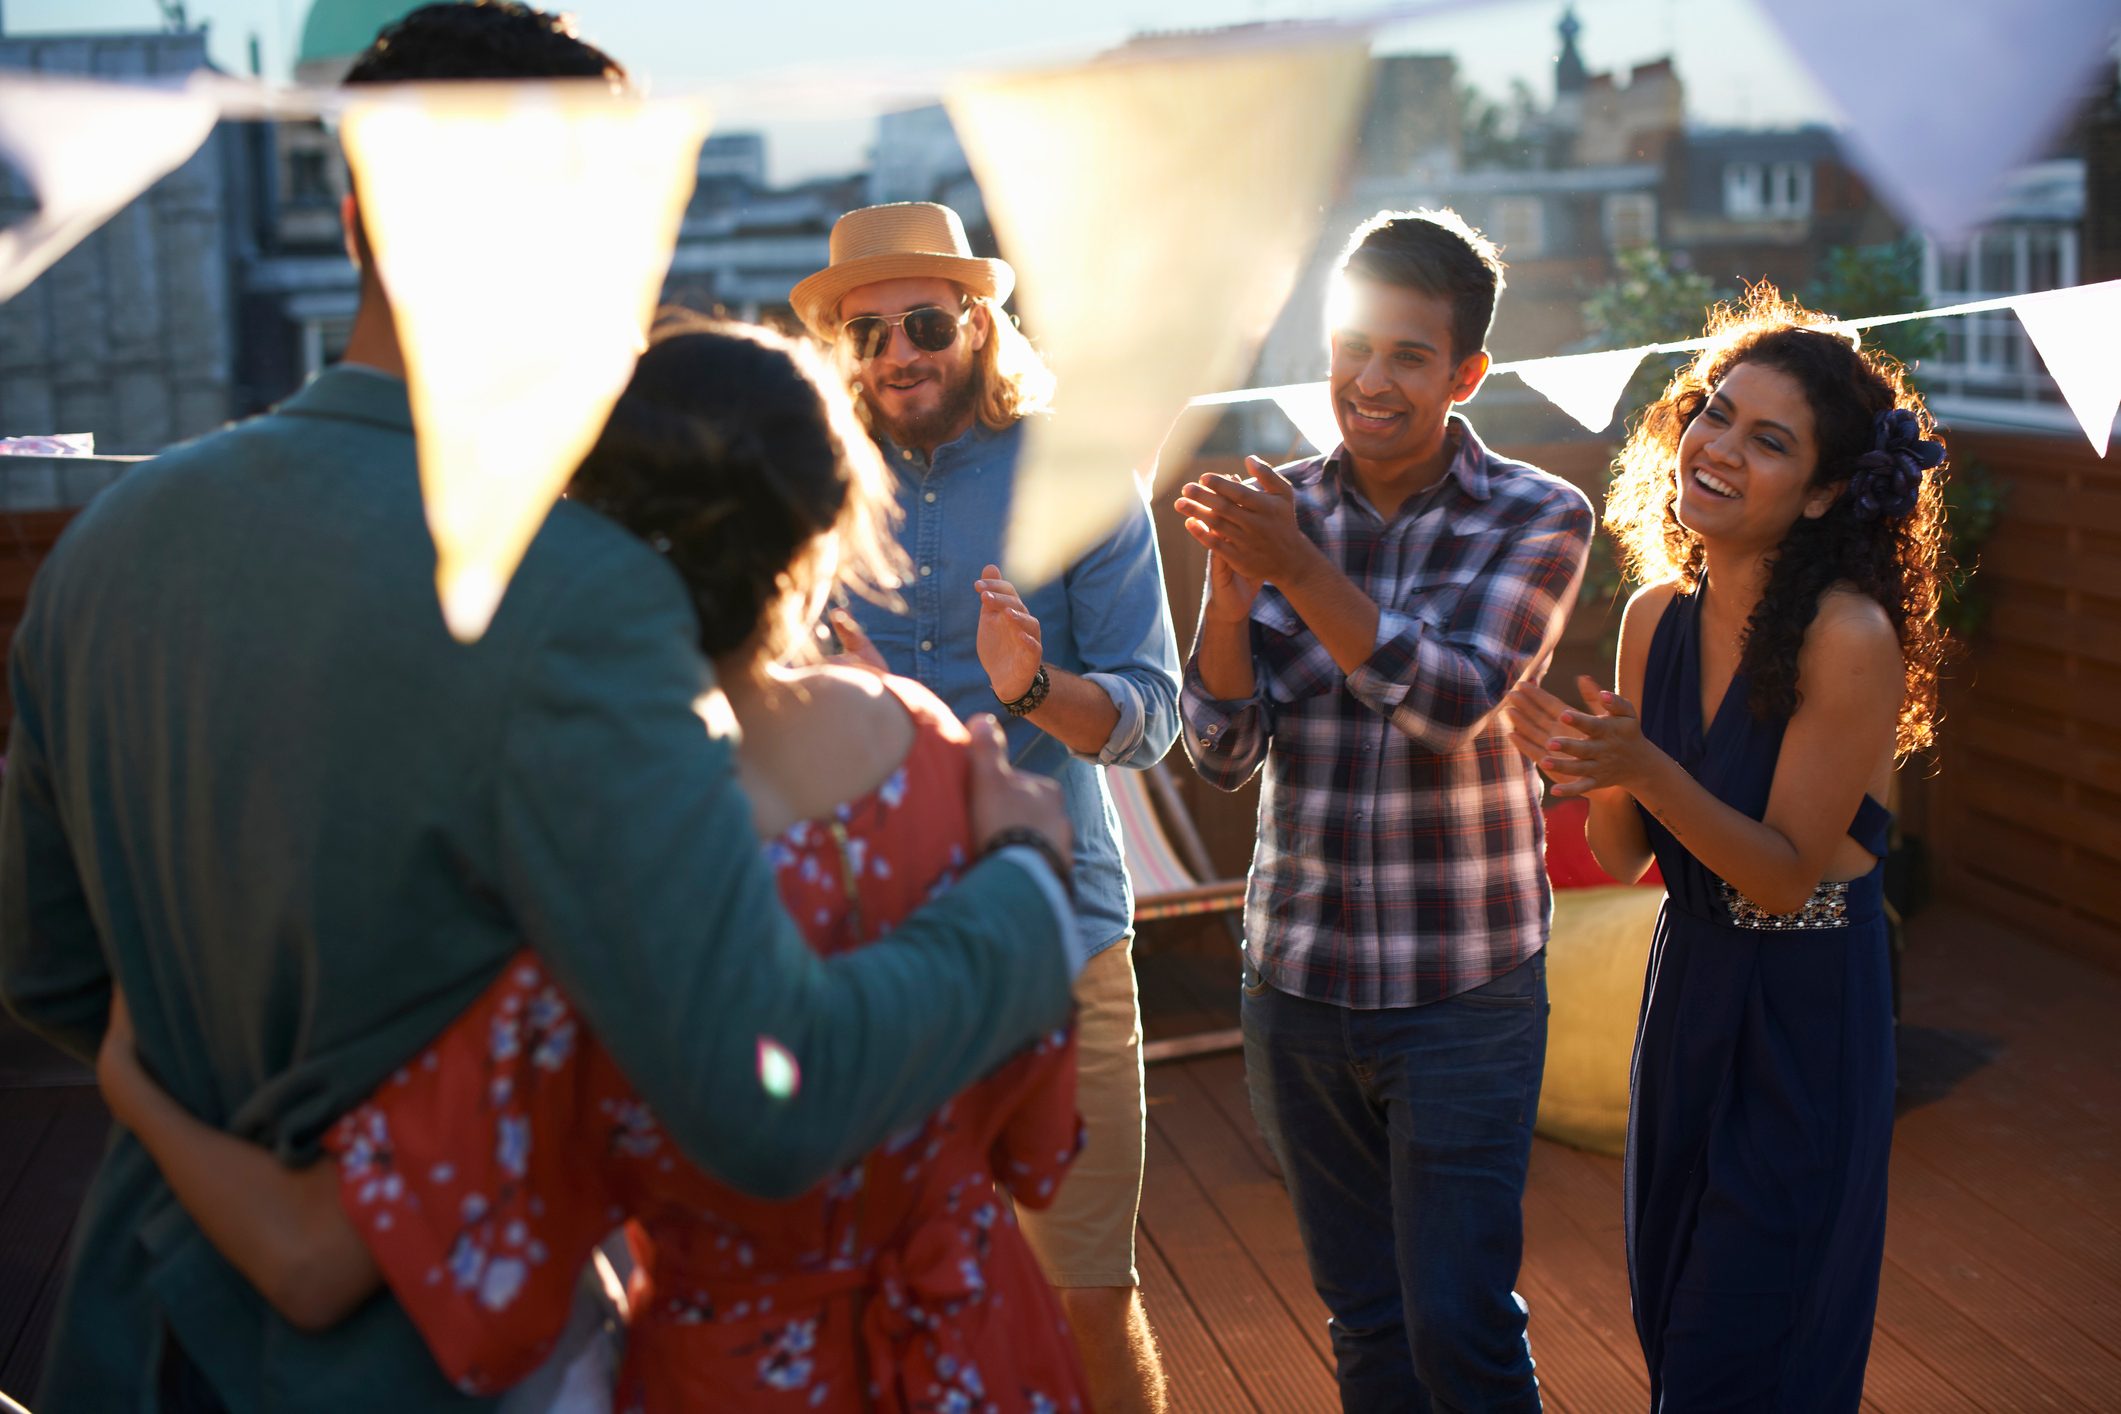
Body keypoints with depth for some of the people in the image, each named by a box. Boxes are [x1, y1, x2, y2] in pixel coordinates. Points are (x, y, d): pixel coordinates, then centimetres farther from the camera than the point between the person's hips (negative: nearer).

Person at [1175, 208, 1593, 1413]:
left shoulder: (1539, 517, -6)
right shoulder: (1279, 508, 0)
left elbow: (1454, 701, -22)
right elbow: (1223, 754, -6)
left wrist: (1298, 569, -32)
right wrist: (1230, 583, -22)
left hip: (1465, 994, -3)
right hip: (1298, 981, 3)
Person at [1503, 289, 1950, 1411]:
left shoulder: (1850, 635, -21)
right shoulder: (1657, 615, -2)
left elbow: (1788, 871, -18)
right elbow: (1622, 859, 2)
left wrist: (1643, 767, -31)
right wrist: (1590, 772, -19)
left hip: (1805, 1022, -6)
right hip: (1685, 992, 6)